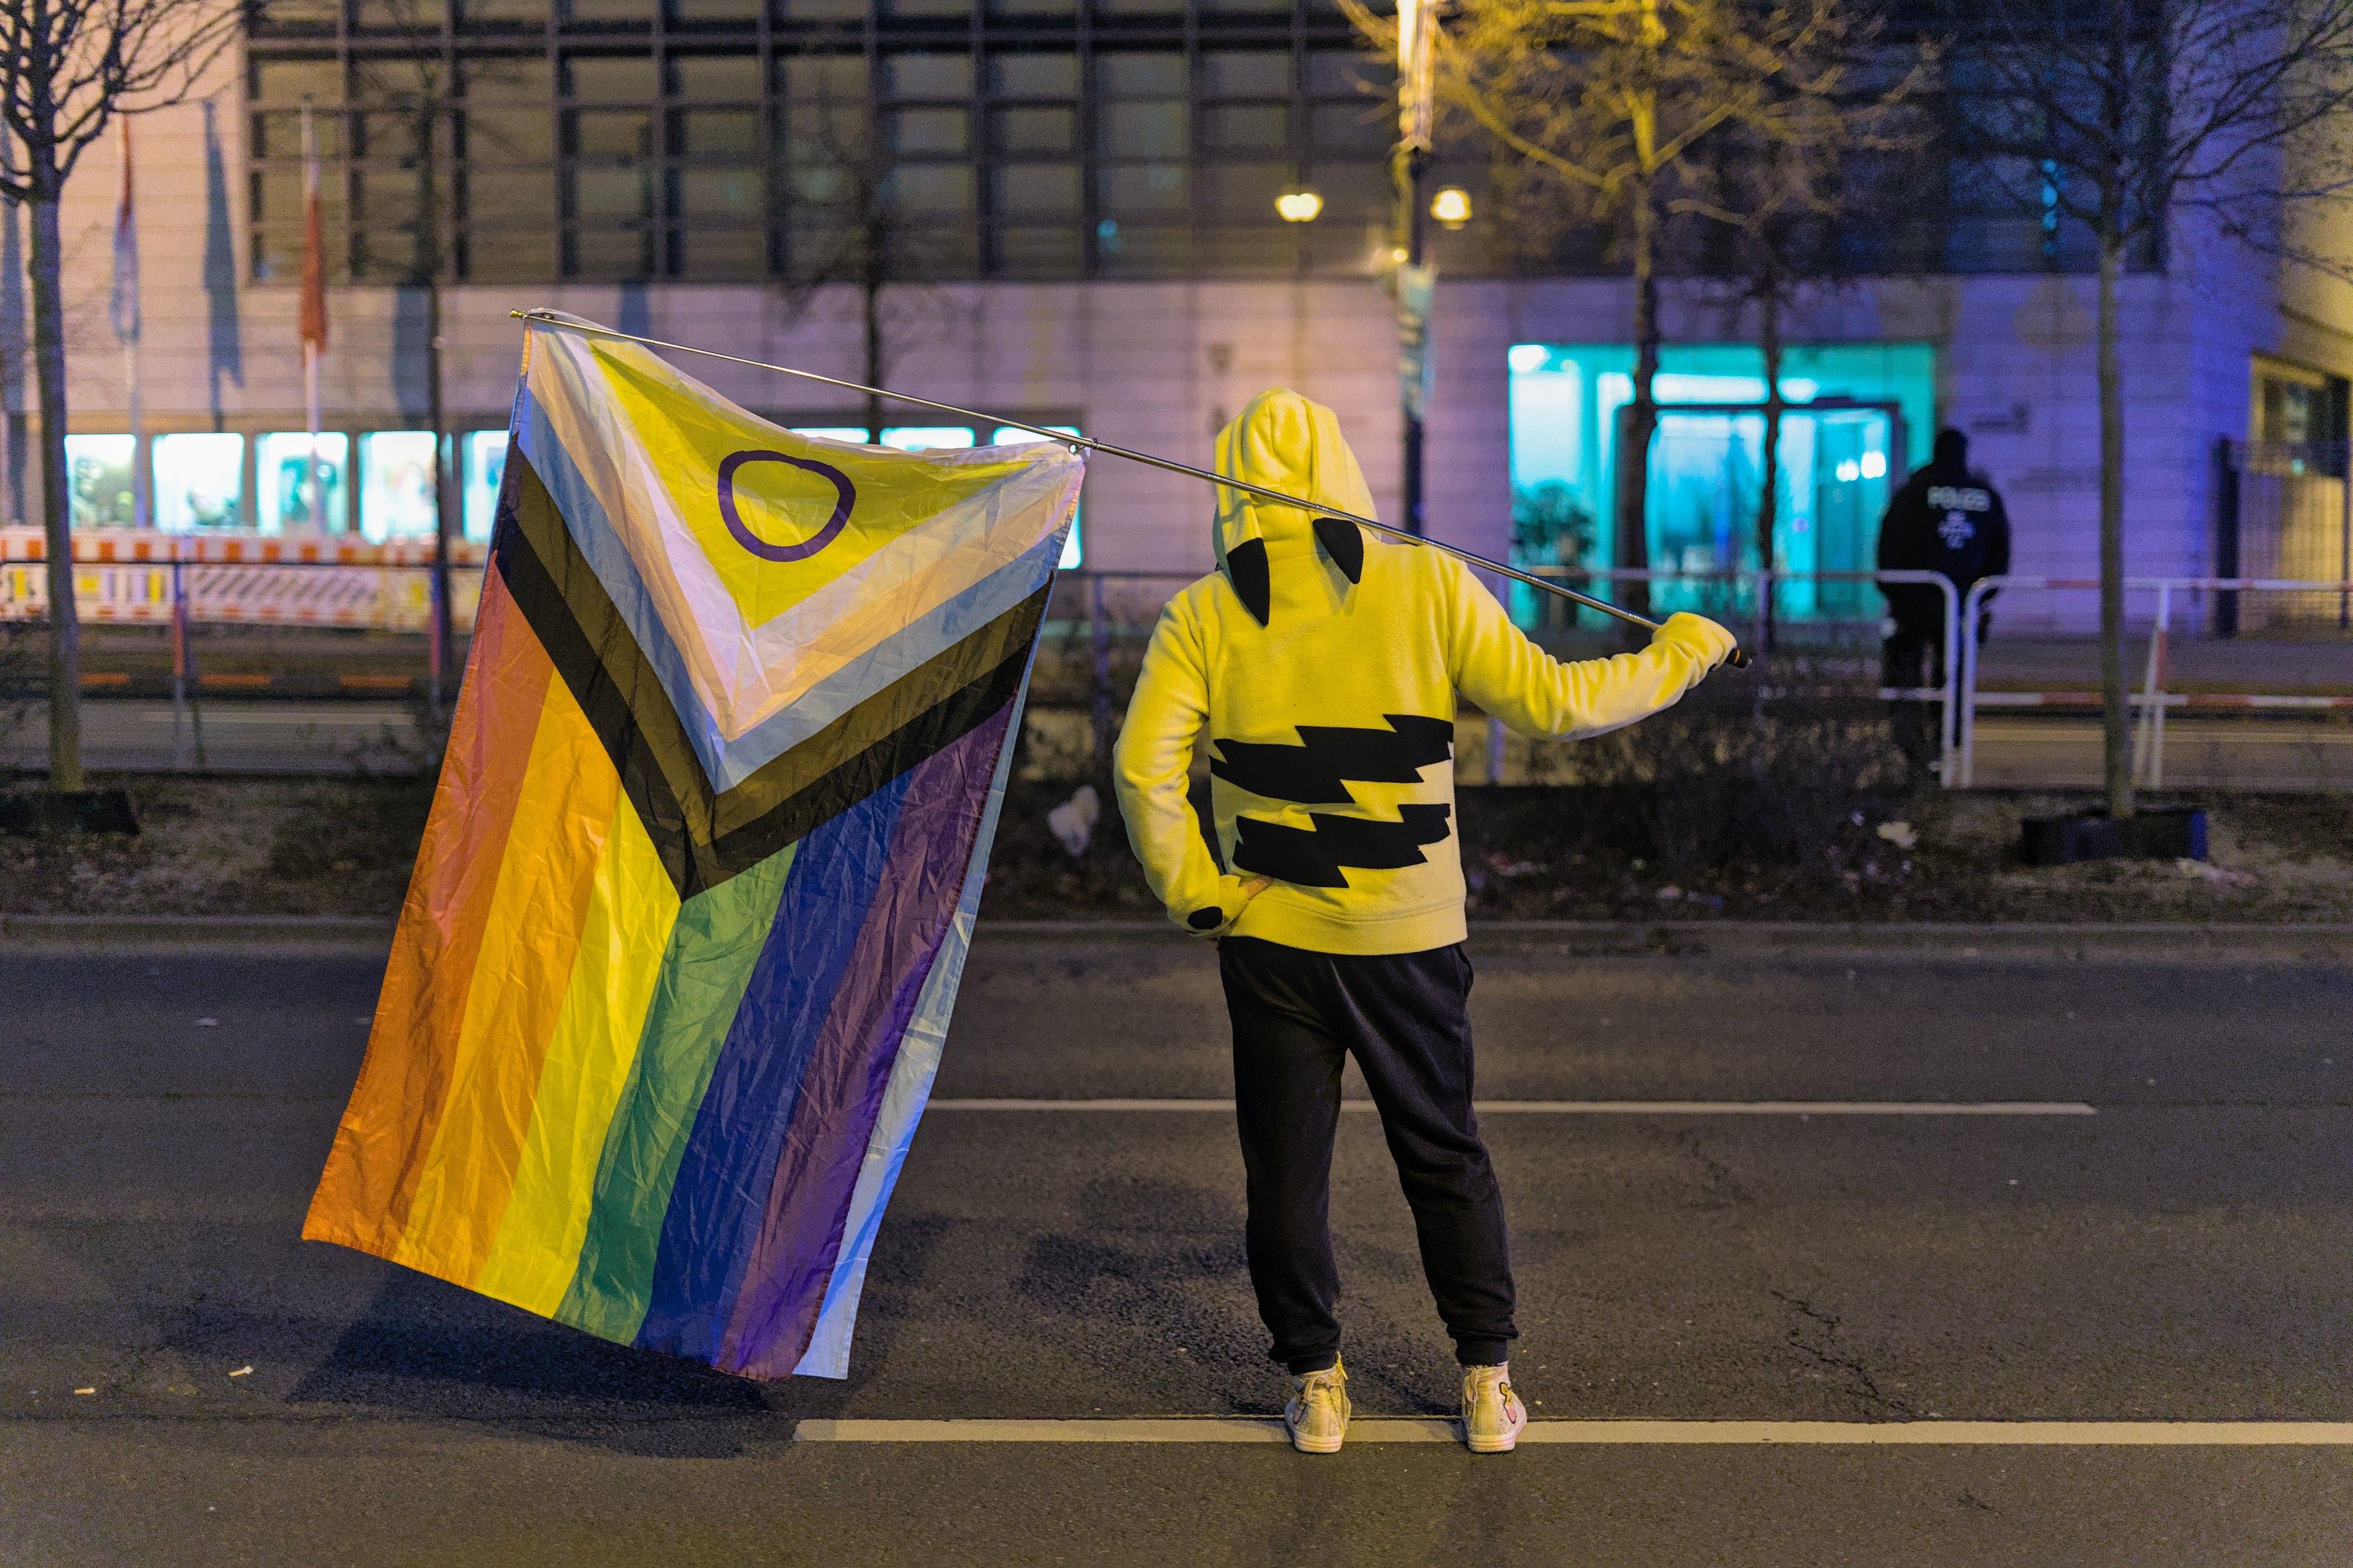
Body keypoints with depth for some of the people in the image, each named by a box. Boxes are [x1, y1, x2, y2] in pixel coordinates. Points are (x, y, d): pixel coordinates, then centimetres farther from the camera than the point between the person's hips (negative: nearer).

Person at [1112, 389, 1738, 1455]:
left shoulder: (1205, 615, -4)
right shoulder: (1427, 586, -5)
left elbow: (1143, 764, -12)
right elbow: (1548, 703, -6)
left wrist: (1193, 896, -2)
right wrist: (1675, 657, 8)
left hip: (1270, 936, -1)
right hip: (1409, 933, 1)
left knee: (1286, 1166, 10)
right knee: (1444, 1155, 14)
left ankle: (1314, 1386, 17)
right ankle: (1488, 1384, 20)